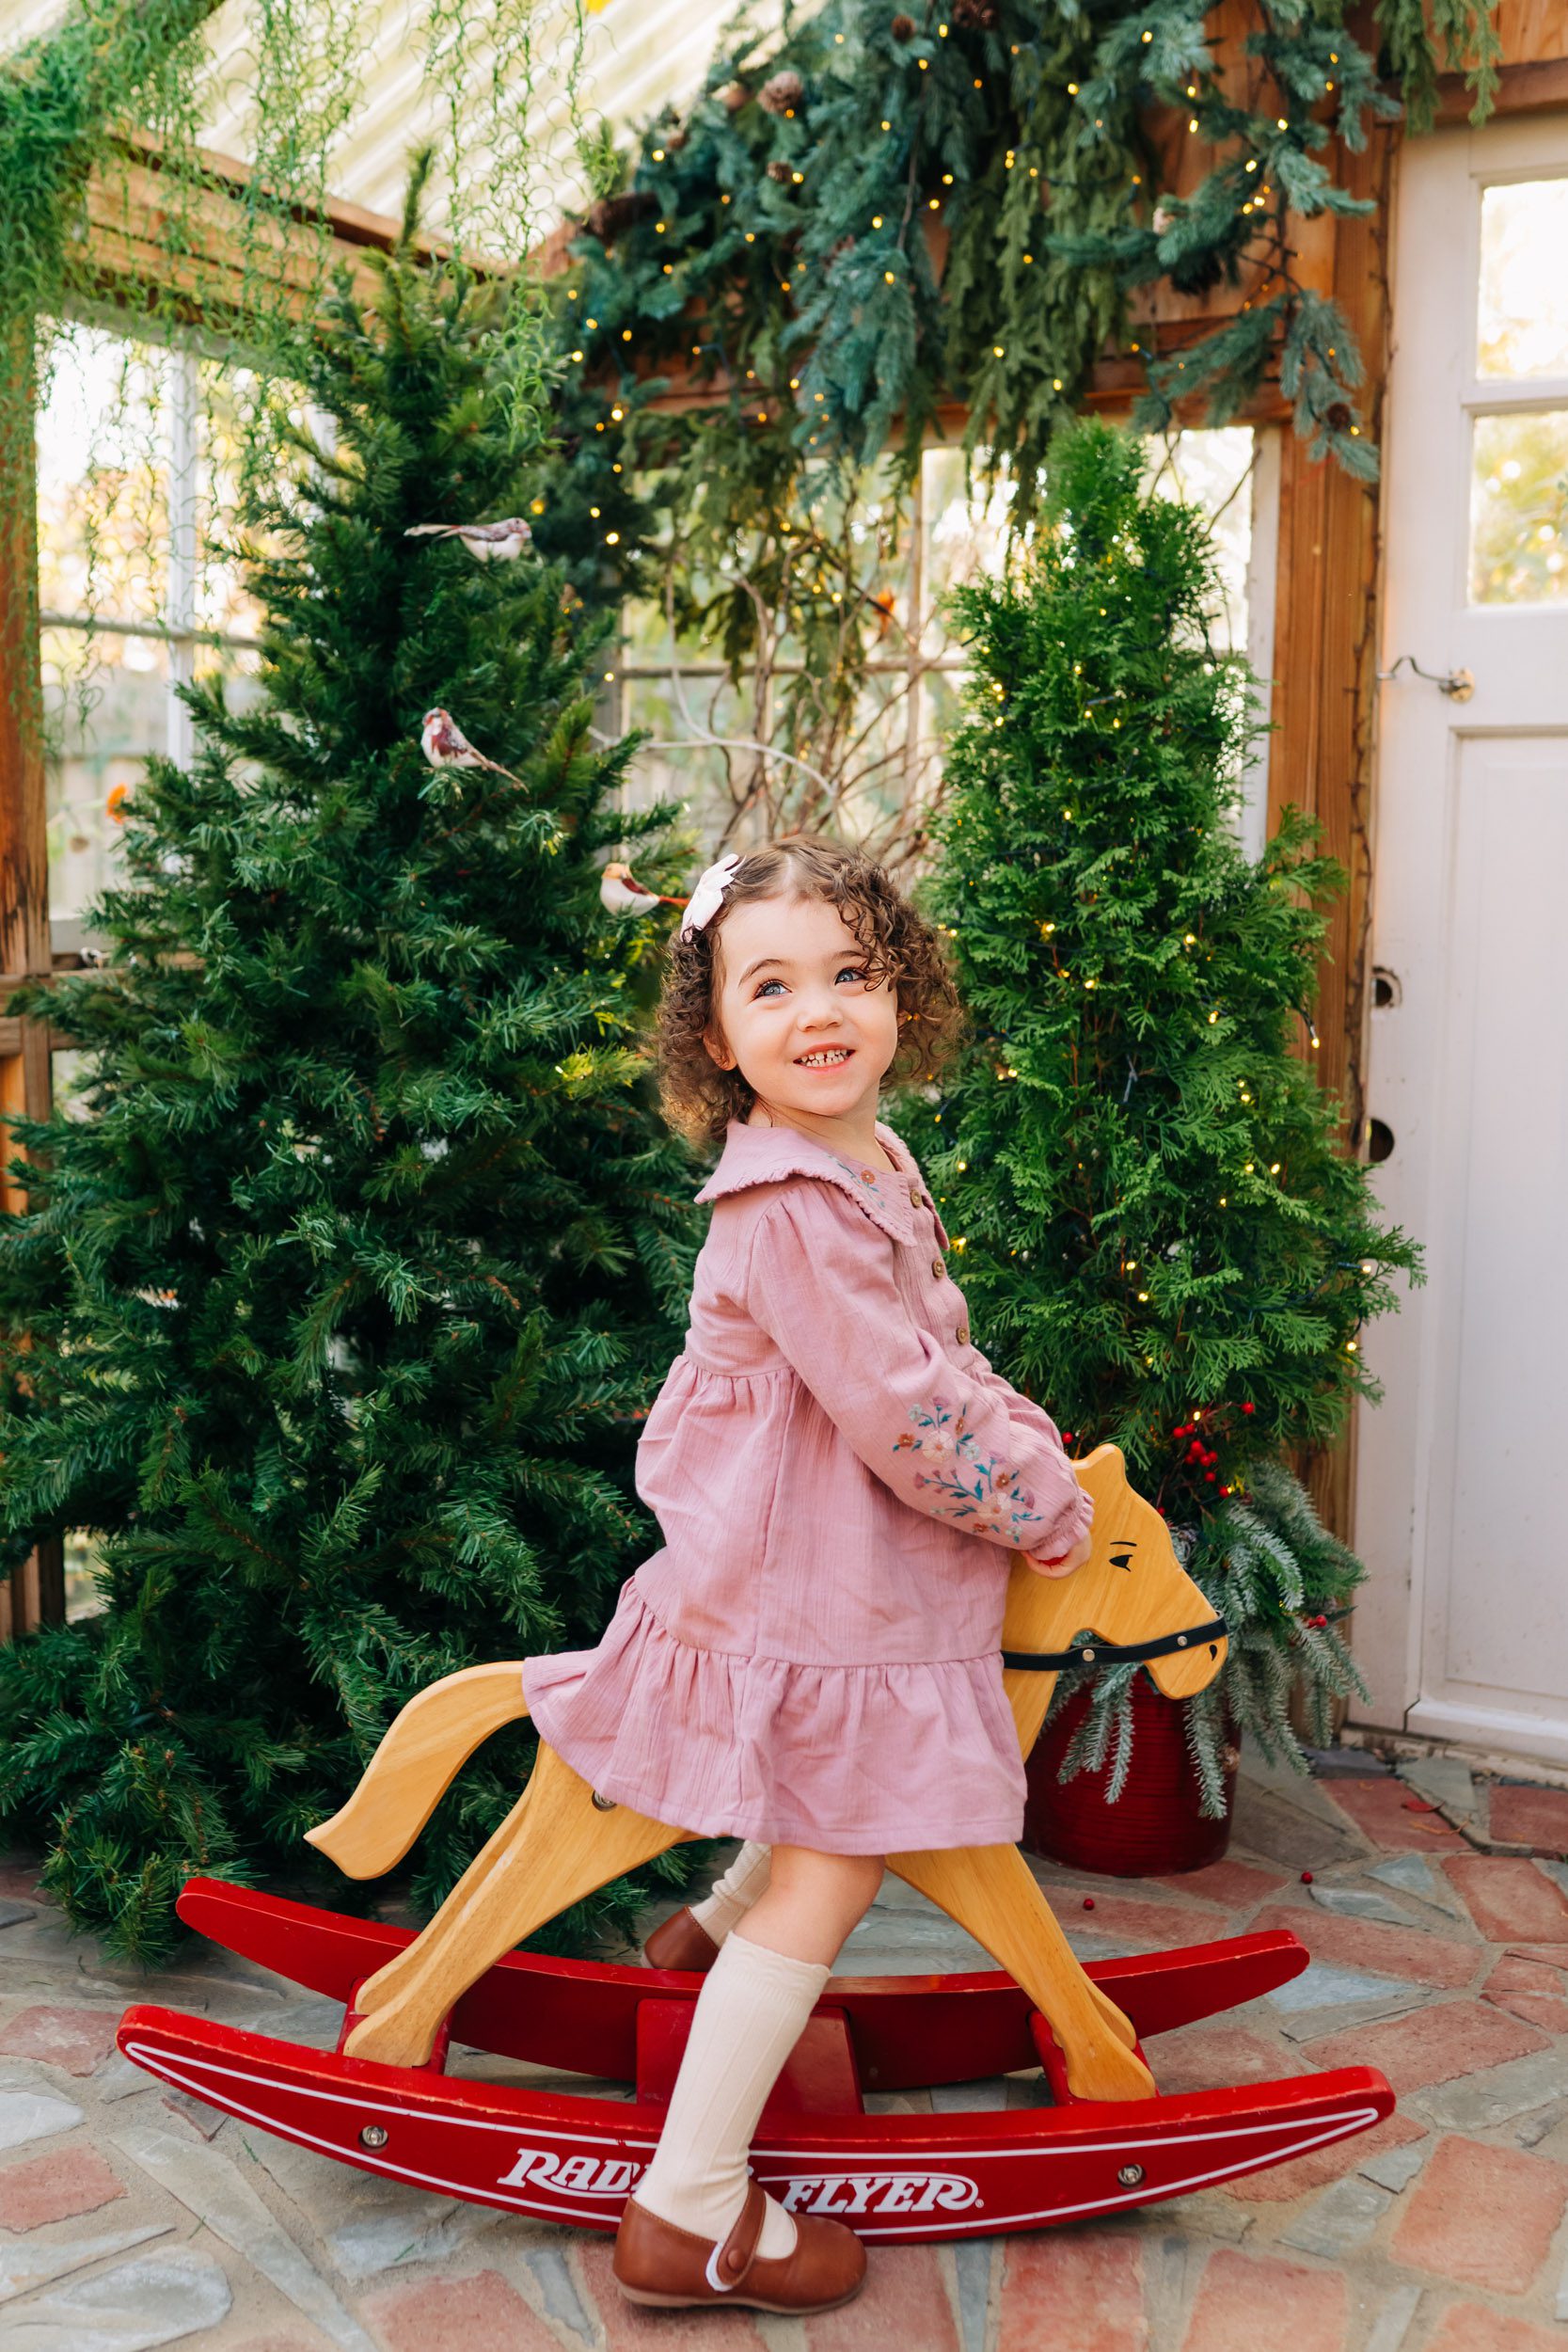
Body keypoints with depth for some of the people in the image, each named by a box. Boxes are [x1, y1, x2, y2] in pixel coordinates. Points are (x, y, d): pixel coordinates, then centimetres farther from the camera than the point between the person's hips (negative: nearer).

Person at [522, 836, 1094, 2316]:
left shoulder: (871, 1168, 6)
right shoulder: (792, 1209, -26)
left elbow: (941, 1353, 18)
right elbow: (907, 1417, -27)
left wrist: (1030, 1440, 6)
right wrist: (1046, 1508, -13)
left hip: (849, 1573, 10)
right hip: (806, 1593, -10)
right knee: (829, 1872, -1)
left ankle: (709, 1935, 49)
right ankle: (690, 2216, 10)